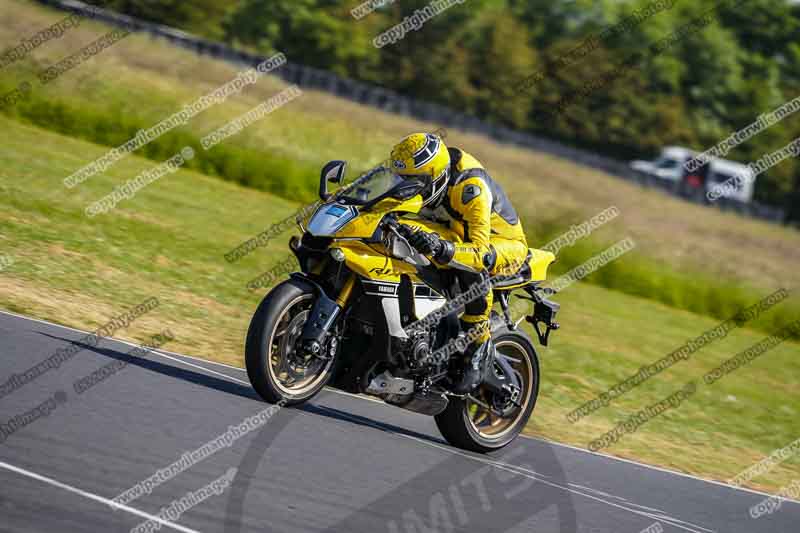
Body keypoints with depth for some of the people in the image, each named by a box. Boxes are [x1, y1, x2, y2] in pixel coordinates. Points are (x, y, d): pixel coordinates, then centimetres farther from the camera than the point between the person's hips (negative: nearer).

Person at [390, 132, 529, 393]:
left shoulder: (470, 188, -35)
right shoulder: (425, 181, -13)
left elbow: (480, 252, -44)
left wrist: (441, 249, -60)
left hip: (505, 243, -8)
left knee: (472, 266, -41)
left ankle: (479, 345, -28)